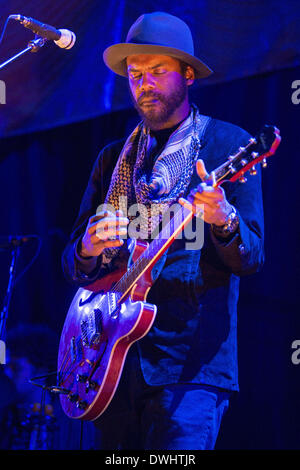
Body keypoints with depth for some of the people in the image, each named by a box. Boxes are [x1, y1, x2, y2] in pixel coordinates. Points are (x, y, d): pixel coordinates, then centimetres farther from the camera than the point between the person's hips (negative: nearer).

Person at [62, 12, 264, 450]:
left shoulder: (228, 145, 2)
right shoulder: (113, 158, 16)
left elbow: (250, 258, -5)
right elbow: (73, 266, 17)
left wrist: (224, 221, -27)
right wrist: (88, 250, -7)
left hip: (191, 362, -5)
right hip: (114, 361, 5)